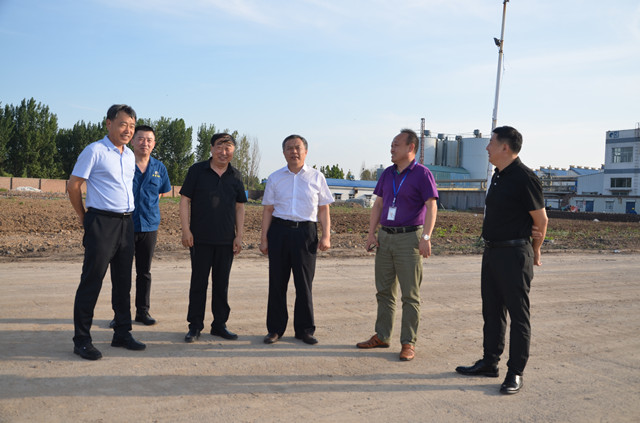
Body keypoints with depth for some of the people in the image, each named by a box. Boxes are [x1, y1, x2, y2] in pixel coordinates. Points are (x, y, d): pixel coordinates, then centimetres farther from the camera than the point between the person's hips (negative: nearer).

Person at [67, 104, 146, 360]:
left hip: (126, 223, 7)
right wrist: (83, 217, 2)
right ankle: (81, 340, 6)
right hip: (102, 223, -7)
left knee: (123, 281, 11)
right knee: (92, 281, -3)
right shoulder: (94, 151, -7)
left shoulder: (130, 155, 15)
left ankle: (122, 334, 22)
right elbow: (73, 186, -5)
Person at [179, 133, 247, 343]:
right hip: (200, 238, -2)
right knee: (198, 282, 4)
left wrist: (239, 236, 5)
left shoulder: (235, 176, 8)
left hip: (226, 239, 3)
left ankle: (220, 324, 20)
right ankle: (195, 326, 14)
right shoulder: (197, 170, 0)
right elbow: (185, 200, -1)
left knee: (222, 283, 10)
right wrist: (186, 230, -9)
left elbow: (240, 207, 11)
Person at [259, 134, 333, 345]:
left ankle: (305, 330, 15)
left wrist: (326, 235, -3)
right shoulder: (275, 178, 10)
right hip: (279, 230, 1)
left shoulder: (316, 177, 8)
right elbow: (268, 209, 9)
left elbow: (323, 209, 7)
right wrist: (264, 238, 4)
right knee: (277, 282, 4)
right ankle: (275, 328, 16)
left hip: (305, 231, -1)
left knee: (304, 283, 3)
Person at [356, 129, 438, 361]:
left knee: (410, 294, 0)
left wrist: (426, 237, -20)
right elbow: (378, 204, 14)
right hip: (385, 237, 6)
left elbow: (431, 207, -11)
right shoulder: (387, 174, 12)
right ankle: (381, 336, 23)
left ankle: (408, 343, 7)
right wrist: (371, 233, 5)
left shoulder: (422, 174, -6)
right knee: (384, 291, 12)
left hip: (409, 238, -6)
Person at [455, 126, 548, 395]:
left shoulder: (524, 178, -15)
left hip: (513, 254, -9)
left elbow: (541, 219, -9)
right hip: (491, 252, 9)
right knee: (492, 310, 15)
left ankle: (515, 373, 9)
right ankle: (489, 363, 27)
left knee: (518, 314, 1)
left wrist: (534, 252, 4)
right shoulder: (499, 176, 13)